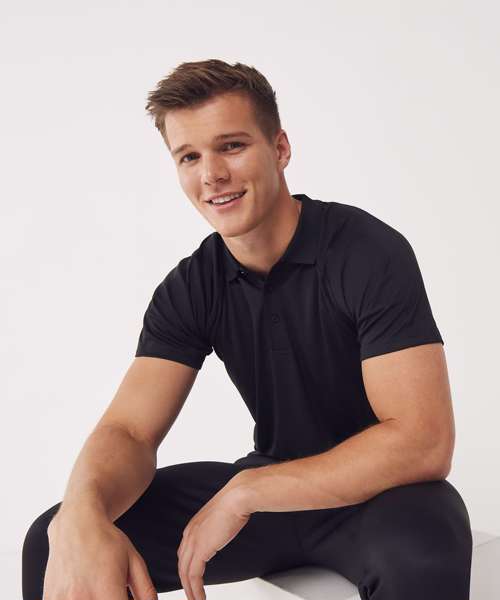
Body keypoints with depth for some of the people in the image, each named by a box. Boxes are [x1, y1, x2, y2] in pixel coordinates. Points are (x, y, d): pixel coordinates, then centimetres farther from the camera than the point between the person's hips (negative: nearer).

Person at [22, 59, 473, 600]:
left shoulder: (371, 254, -19)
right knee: (51, 542, -11)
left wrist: (245, 490, -27)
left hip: (378, 493, -3)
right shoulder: (189, 288, -4)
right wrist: (80, 517, -35)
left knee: (424, 554, -39)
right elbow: (129, 430, -11)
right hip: (269, 490, 4)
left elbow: (423, 442, -26)